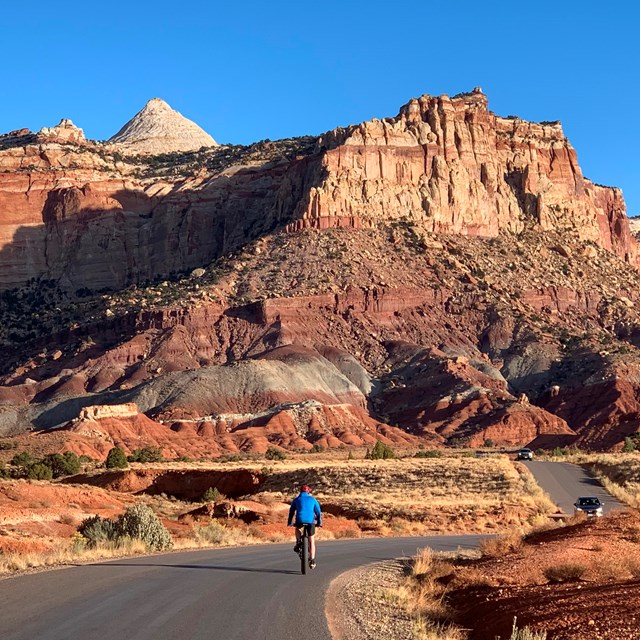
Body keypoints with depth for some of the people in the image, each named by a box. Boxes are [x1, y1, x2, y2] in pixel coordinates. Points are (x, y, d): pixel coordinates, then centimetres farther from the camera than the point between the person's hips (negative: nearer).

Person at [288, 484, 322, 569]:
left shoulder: (296, 500, 16)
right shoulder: (313, 499, 16)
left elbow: (291, 512, 18)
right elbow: (318, 512, 16)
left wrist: (289, 522, 26)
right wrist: (319, 522, 24)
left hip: (300, 520, 0)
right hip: (311, 521, 0)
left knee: (298, 528, 37)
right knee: (311, 541, 12)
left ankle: (298, 543, 12)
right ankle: (312, 561, 6)